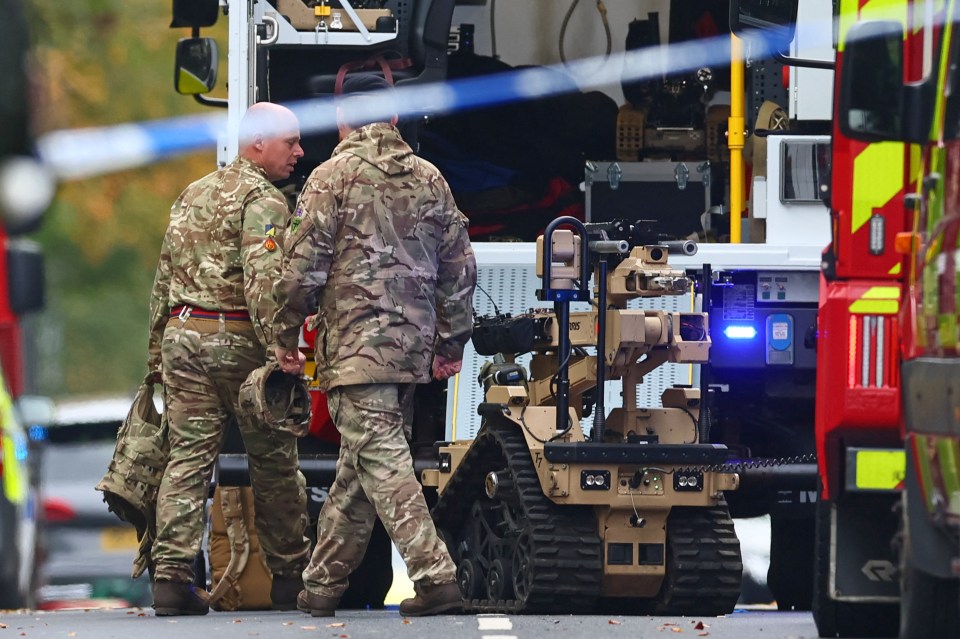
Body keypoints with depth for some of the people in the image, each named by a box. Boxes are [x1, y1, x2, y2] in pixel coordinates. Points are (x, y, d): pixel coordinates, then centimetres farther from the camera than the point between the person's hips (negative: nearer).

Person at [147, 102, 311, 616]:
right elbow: (262, 283, -19)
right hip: (238, 340, -6)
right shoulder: (262, 200, -7)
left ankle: (170, 575, -8)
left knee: (188, 456, 3)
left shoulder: (192, 195, 18)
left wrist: (157, 352, 23)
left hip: (183, 335, 6)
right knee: (274, 461, 6)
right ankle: (289, 577, 13)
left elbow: (164, 279, 19)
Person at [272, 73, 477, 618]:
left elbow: (304, 264, -9)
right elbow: (460, 266, 12)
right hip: (412, 345, 6)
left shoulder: (335, 176, -5)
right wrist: (451, 343, 18)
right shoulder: (429, 179, 11)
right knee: (359, 465, 13)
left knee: (381, 460, -11)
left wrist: (286, 334, 2)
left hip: (355, 343, -6)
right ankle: (323, 586, 19)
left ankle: (435, 574, -23)